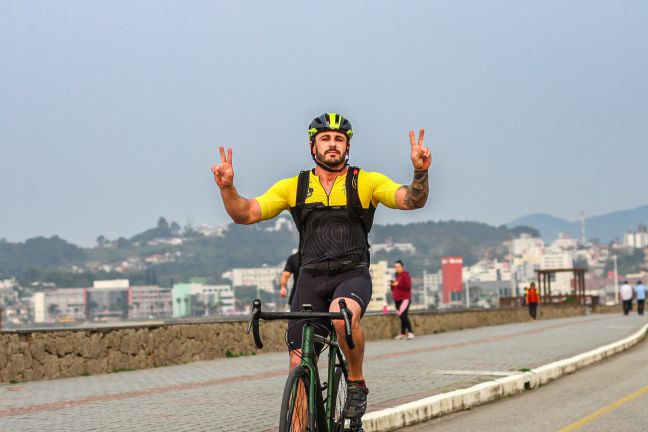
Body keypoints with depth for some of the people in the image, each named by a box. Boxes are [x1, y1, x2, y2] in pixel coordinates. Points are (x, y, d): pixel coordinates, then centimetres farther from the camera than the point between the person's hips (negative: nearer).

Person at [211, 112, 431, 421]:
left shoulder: (366, 182, 2)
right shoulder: (293, 187, 7)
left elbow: (412, 200, -11)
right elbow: (245, 214, 1)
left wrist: (420, 172, -32)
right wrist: (227, 187, -20)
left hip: (353, 275, -2)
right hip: (311, 279, 3)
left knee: (343, 316, -35)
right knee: (299, 364, -4)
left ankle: (356, 382, -9)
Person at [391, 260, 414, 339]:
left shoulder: (405, 275, -3)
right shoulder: (397, 276, 21)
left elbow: (408, 286, -15)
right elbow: (394, 289, 28)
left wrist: (398, 284, -16)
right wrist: (392, 285, 7)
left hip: (404, 298, -8)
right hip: (397, 299, 8)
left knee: (403, 315, -20)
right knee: (401, 316, 7)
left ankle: (410, 332, -20)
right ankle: (402, 333, 10)